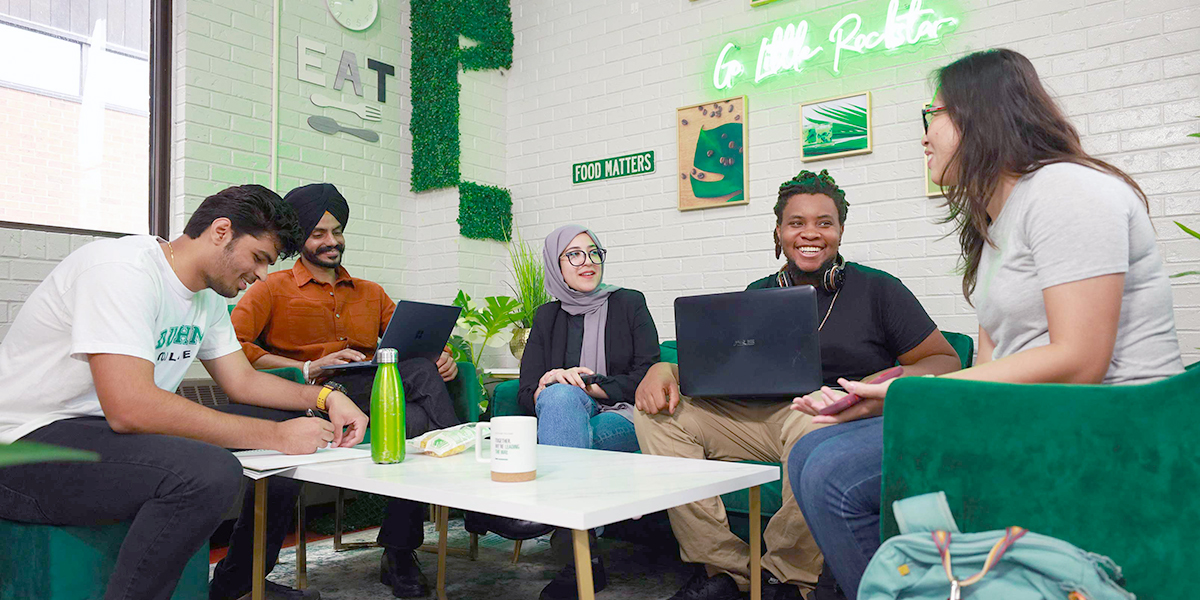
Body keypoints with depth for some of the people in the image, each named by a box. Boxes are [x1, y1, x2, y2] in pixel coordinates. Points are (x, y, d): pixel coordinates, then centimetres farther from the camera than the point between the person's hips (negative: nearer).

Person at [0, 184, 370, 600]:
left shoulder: (207, 297, 8)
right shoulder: (124, 269, -22)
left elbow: (242, 381, 14)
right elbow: (130, 408, -32)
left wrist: (325, 397, -4)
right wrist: (274, 435, -29)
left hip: (120, 427, 10)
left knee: (289, 424, 4)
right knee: (208, 471, -36)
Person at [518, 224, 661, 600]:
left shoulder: (628, 303, 10)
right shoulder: (547, 317, 16)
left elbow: (647, 378, -1)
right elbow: (527, 395, 8)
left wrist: (585, 384, -9)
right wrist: (551, 384, -15)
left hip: (622, 421, -2)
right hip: (567, 413, 2)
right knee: (560, 396, -34)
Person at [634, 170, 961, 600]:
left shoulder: (878, 289, 7)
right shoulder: (756, 296, 17)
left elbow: (946, 361, 4)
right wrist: (666, 369, -9)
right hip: (758, 417, 4)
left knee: (814, 420, -40)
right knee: (658, 414, -16)